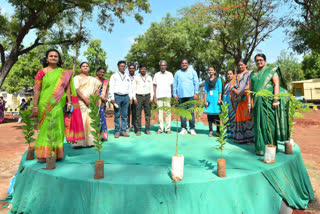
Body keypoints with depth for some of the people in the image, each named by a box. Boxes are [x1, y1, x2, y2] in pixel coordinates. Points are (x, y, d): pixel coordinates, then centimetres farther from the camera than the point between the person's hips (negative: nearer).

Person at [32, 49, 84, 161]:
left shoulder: (64, 73, 9)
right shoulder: (41, 72, 4)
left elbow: (67, 88, 9)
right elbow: (37, 90, 1)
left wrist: (69, 102, 1)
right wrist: (35, 106, -5)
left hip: (59, 105, 2)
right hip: (45, 104, -1)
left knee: (58, 128, 5)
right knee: (46, 128, 0)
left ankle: (57, 153, 16)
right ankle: (44, 154, 9)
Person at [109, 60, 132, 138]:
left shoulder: (127, 77, 19)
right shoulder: (114, 76, 7)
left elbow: (130, 88, 19)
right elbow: (111, 88, 1)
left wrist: (130, 97, 9)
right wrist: (112, 98, -7)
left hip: (126, 97, 4)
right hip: (117, 96, -3)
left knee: (124, 115, 3)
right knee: (117, 115, -3)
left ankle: (123, 131, 8)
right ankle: (117, 131, 2)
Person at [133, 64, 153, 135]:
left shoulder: (149, 77, 14)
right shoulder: (136, 77, 8)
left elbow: (151, 88, 13)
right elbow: (134, 88, 6)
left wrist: (151, 97, 4)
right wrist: (134, 98, -2)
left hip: (147, 96, 2)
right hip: (139, 96, -1)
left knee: (148, 113, 0)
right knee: (138, 114, -3)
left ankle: (147, 129, 6)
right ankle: (138, 130, 2)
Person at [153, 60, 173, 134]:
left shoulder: (170, 74, 11)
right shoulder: (156, 75, 12)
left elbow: (171, 86, 9)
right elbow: (154, 86, 10)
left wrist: (171, 96, 2)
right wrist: (154, 97, 3)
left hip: (167, 96, -1)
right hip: (159, 97, 1)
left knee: (168, 113, -4)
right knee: (160, 113, 0)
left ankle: (168, 129, 2)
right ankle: (160, 128, 6)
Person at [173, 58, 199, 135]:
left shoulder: (192, 72, 13)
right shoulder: (177, 73, 15)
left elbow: (196, 83, 9)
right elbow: (174, 84, 14)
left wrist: (196, 93, -1)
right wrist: (174, 94, 5)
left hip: (190, 95, -1)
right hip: (181, 96, 1)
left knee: (191, 112, -3)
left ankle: (192, 129, 3)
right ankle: (183, 128, 7)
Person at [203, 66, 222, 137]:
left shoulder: (218, 79, 7)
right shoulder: (206, 80, 14)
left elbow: (220, 90, 2)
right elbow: (205, 91, 12)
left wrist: (219, 99, -8)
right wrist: (205, 100, 3)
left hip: (215, 98, -2)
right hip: (209, 99, 3)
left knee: (217, 114, -3)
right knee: (209, 114, 0)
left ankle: (218, 131, 4)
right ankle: (210, 131, 7)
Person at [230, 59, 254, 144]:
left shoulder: (249, 73, 8)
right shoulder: (236, 75, 22)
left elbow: (250, 85, -5)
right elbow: (232, 86, 12)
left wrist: (242, 92, -17)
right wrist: (236, 91, -8)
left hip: (246, 97, -4)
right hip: (237, 98, 5)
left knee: (247, 115, -12)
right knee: (239, 116, 1)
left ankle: (250, 137, -12)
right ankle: (241, 137, 3)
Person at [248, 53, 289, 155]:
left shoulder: (271, 71, 3)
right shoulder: (253, 74, 16)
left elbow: (276, 85, -5)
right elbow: (250, 89, 14)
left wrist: (275, 100, -15)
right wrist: (249, 103, 7)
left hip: (268, 101, -4)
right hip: (257, 102, 4)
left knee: (269, 123, -4)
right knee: (258, 123, 4)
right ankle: (260, 147, 11)